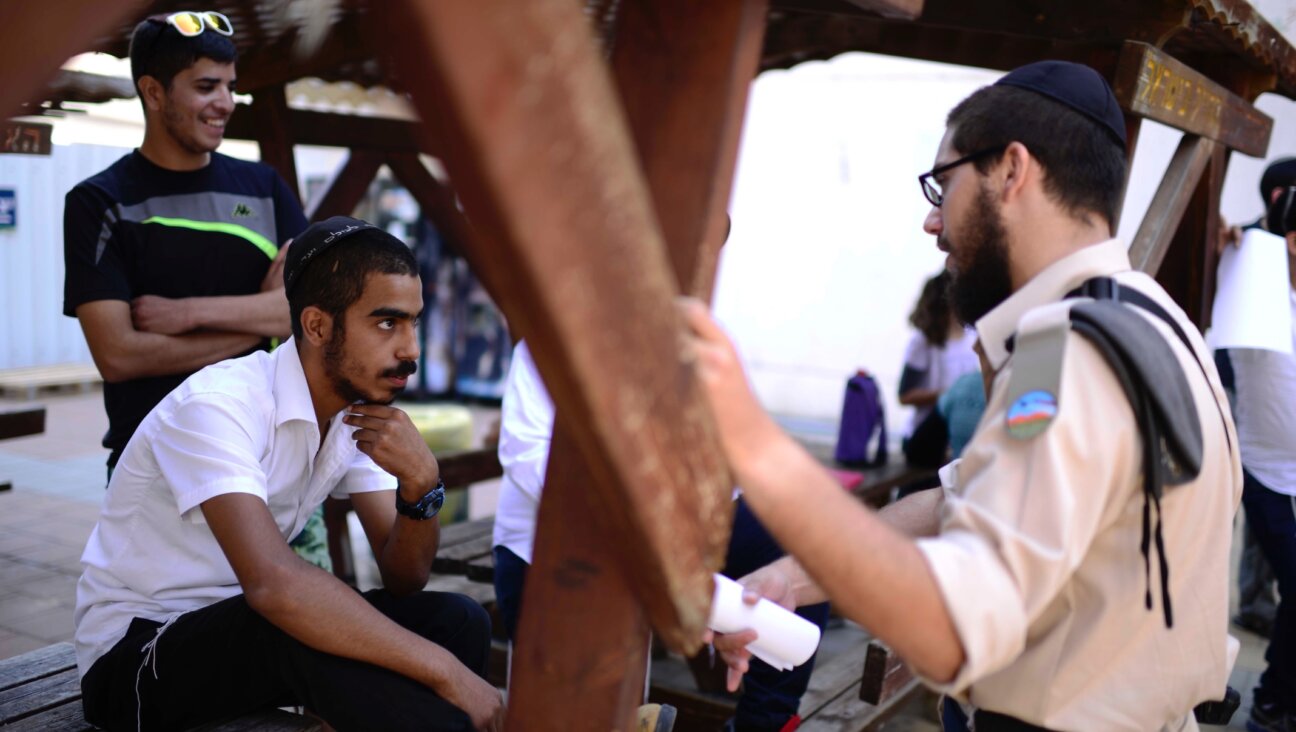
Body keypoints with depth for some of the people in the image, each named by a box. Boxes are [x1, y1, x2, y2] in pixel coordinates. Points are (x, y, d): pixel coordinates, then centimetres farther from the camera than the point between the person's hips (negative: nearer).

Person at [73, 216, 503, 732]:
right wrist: (446, 672, -37)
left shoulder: (361, 409, -4)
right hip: (132, 653, -6)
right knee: (306, 628, -35)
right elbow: (273, 583, -40)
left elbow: (404, 580, -5)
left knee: (458, 622, -13)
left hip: (243, 626, 6)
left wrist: (421, 487, -25)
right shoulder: (218, 405, -26)